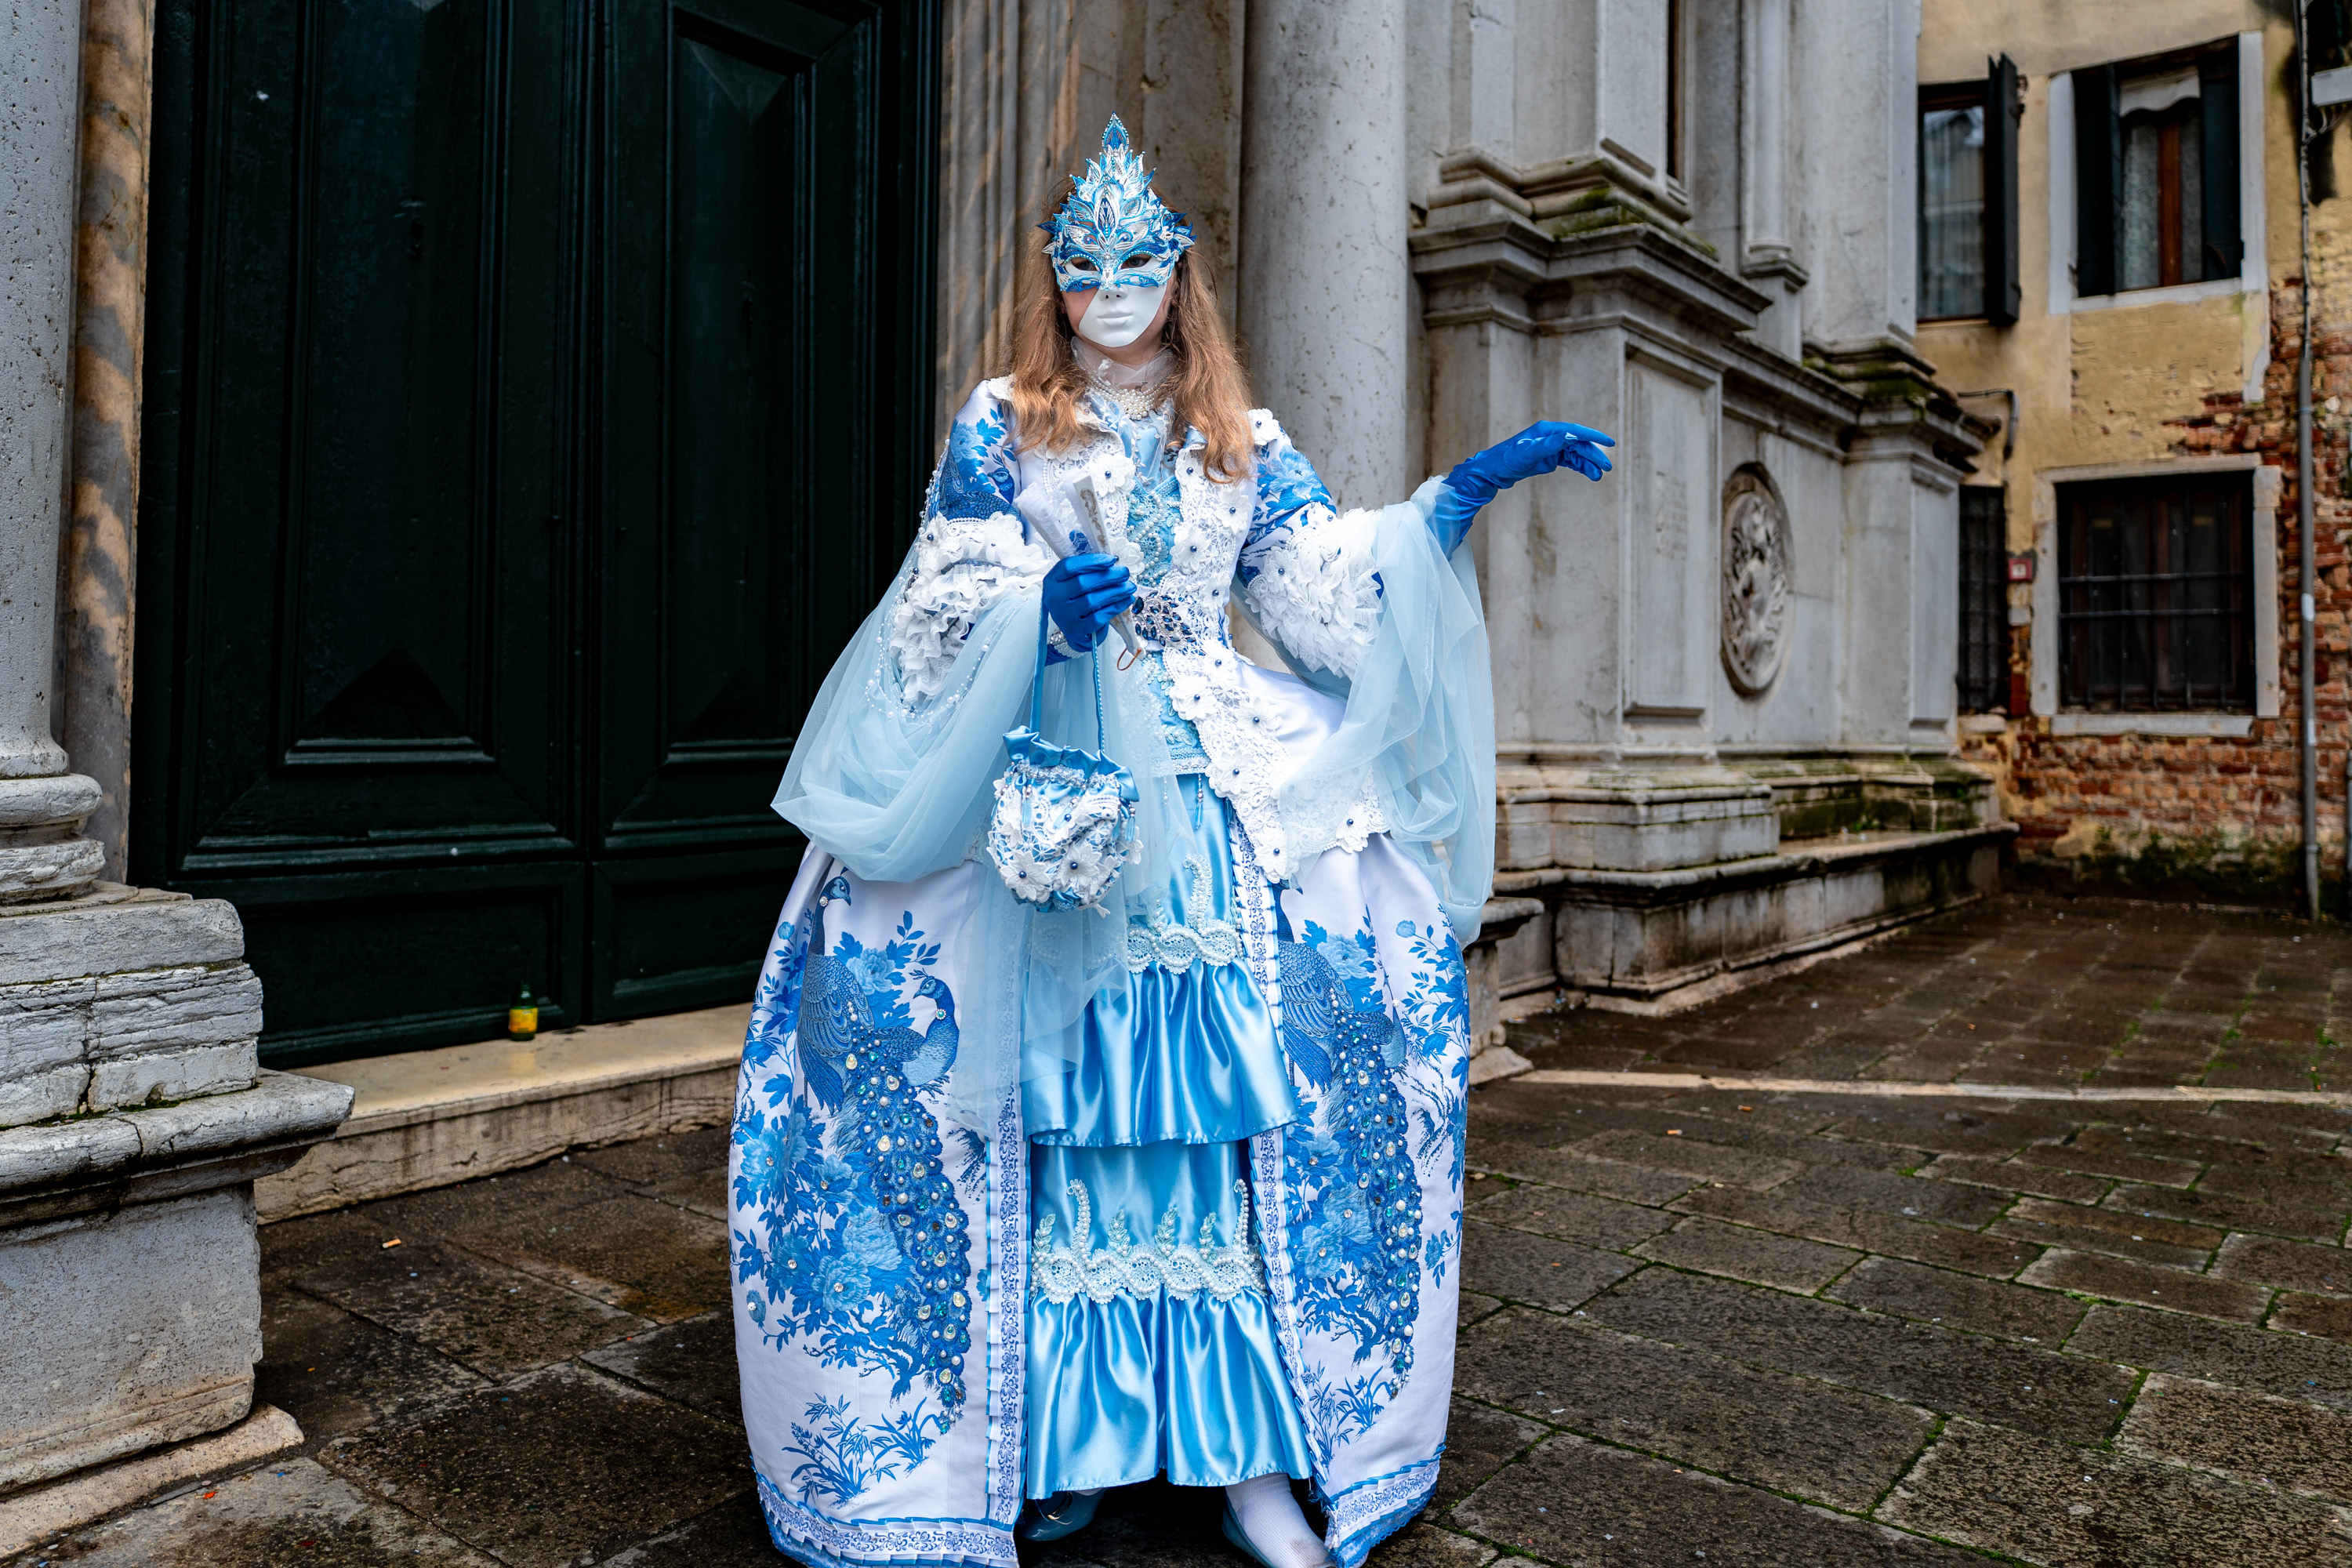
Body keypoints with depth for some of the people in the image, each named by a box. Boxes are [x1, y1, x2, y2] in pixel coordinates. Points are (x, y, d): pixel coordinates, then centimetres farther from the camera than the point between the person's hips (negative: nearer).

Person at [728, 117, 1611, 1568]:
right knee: (1051, 1104, -18)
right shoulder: (1000, 425, 13)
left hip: (1217, 788, 2)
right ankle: (1053, 1433, -1)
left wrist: (1454, 503, 2)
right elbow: (944, 604, 3)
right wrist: (1042, 613, -18)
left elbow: (1330, 595, 11)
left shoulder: (1243, 442, 18)